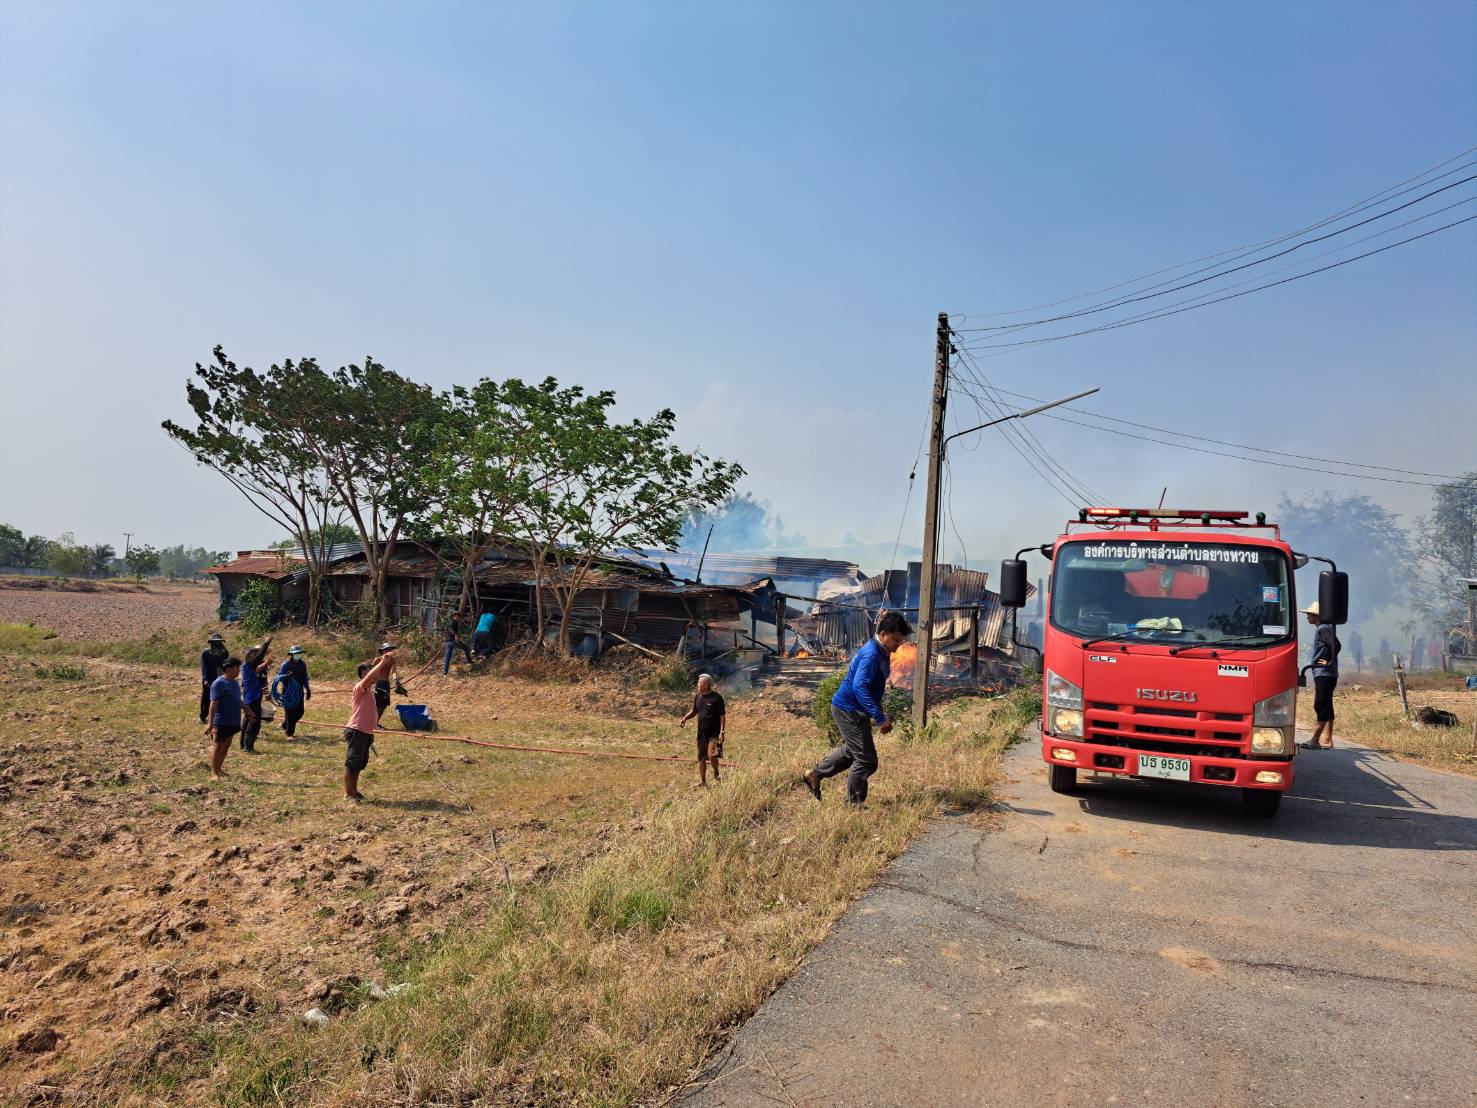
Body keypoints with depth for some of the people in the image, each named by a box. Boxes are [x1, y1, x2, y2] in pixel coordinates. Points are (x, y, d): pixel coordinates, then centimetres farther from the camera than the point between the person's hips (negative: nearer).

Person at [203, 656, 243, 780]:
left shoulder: (234, 683, 10)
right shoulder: (219, 683, -16)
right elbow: (213, 704, -20)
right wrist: (210, 723, -24)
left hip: (233, 722, 8)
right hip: (221, 722, -8)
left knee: (226, 746, 15)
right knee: (218, 746, -2)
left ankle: (219, 769, 27)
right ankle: (214, 773, 4)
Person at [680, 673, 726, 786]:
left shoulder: (717, 697, -12)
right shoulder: (698, 697, 6)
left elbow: (722, 715, -9)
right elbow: (694, 711, 18)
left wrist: (722, 732, -14)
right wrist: (685, 718, -2)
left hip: (714, 733, -6)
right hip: (701, 732, 6)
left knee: (711, 755, -17)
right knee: (701, 758, 10)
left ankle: (716, 776, 8)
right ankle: (702, 782, 21)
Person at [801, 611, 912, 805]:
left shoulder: (883, 652, 6)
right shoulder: (871, 654, -25)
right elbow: (859, 688, -31)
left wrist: (877, 710, 24)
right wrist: (879, 719, -33)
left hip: (850, 709, 10)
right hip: (848, 710, -10)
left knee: (851, 750, 25)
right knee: (866, 760, -3)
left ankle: (815, 774, 37)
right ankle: (854, 804, 11)